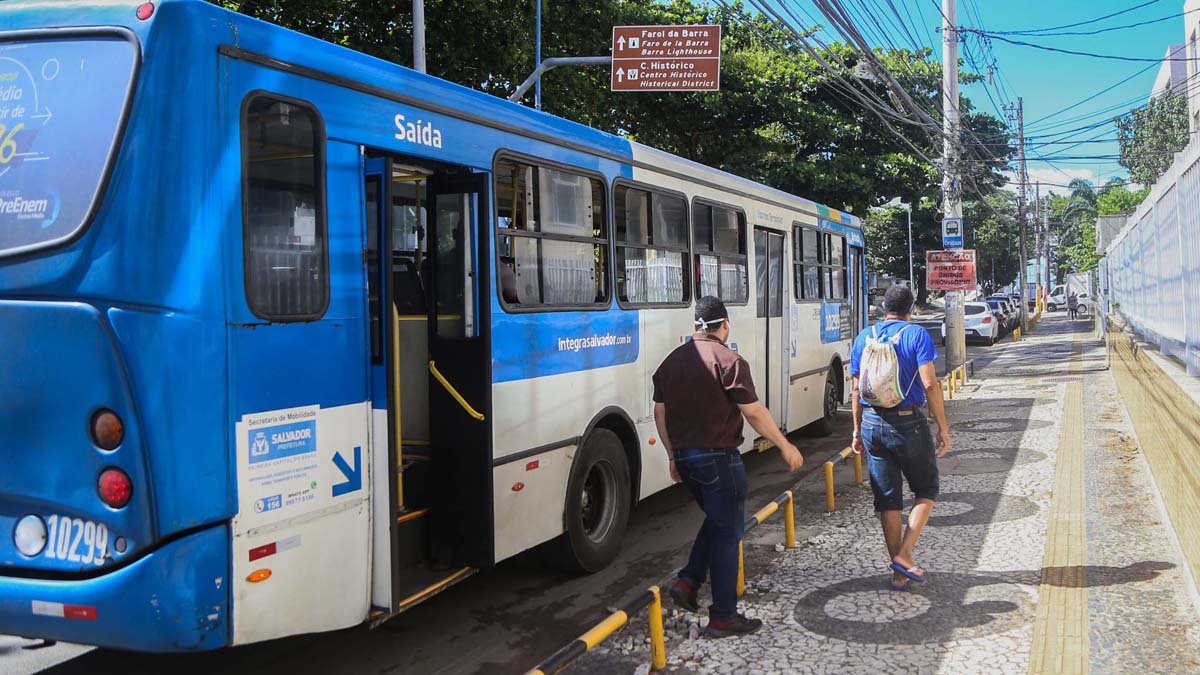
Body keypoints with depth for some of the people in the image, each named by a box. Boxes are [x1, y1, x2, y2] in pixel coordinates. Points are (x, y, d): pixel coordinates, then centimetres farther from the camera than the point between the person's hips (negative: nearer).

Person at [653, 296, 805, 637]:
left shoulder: (672, 361, 8)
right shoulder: (728, 361, -13)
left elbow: (660, 413, 12)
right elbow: (754, 413, -14)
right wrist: (785, 446, -3)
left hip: (684, 456, 7)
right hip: (718, 458, -7)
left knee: (715, 520, 24)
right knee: (727, 532, 3)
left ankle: (688, 581, 13)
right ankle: (723, 617, 7)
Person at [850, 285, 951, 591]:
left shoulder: (864, 337, 7)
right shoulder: (916, 334, -6)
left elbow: (857, 389, 8)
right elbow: (930, 384, -14)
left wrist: (858, 431, 15)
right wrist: (943, 428, -8)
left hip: (872, 425, 4)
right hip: (908, 424, -4)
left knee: (887, 499, 9)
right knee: (926, 490, 15)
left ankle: (899, 573, 14)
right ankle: (904, 555, 2)